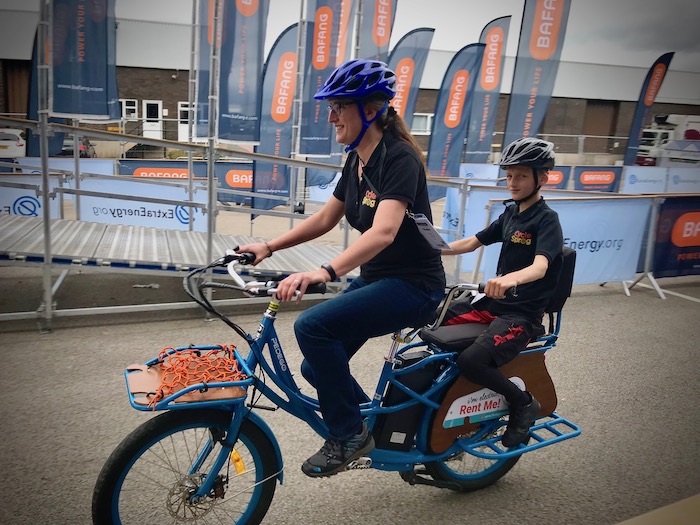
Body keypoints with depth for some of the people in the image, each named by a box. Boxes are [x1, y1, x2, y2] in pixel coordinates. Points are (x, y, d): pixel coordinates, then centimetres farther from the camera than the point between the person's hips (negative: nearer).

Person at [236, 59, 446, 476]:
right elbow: (324, 219, 13)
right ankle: (376, 426, 30)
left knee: (313, 326, -26)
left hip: (414, 285, -9)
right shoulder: (356, 160, 7)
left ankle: (349, 435, -7)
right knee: (316, 368, 5)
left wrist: (325, 272, -47)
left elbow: (383, 231, -35)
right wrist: (268, 246, 4)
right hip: (375, 280, 9)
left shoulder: (399, 159, -20)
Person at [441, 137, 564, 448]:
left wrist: (511, 278, -50)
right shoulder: (510, 213, 12)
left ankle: (523, 403, -2)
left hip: (522, 314, -8)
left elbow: (540, 266, -28)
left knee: (471, 362, -29)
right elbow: (472, 242, 15)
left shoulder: (547, 220, -11)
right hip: (492, 303, 8)